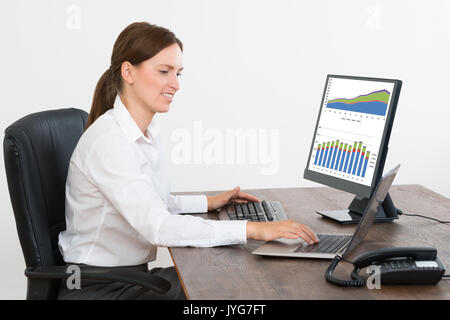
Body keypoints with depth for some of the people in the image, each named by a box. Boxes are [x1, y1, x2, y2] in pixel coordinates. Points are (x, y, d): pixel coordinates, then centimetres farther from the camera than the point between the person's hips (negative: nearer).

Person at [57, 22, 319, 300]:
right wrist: (252, 230, -35)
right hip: (97, 288, -8)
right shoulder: (108, 141, -24)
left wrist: (208, 203, 12)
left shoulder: (149, 132, 6)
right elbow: (157, 226, -33)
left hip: (133, 275, 8)